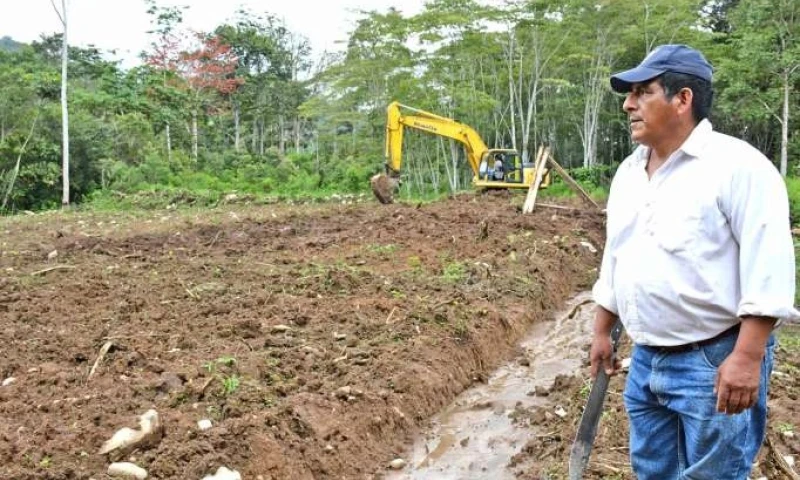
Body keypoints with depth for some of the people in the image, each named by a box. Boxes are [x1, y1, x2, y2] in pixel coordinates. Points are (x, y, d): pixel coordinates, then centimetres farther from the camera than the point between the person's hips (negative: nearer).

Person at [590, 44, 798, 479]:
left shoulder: (737, 164, -14)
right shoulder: (628, 172, 9)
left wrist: (747, 357, -23)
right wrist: (602, 332, 17)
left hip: (715, 361, -7)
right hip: (645, 361, 7)